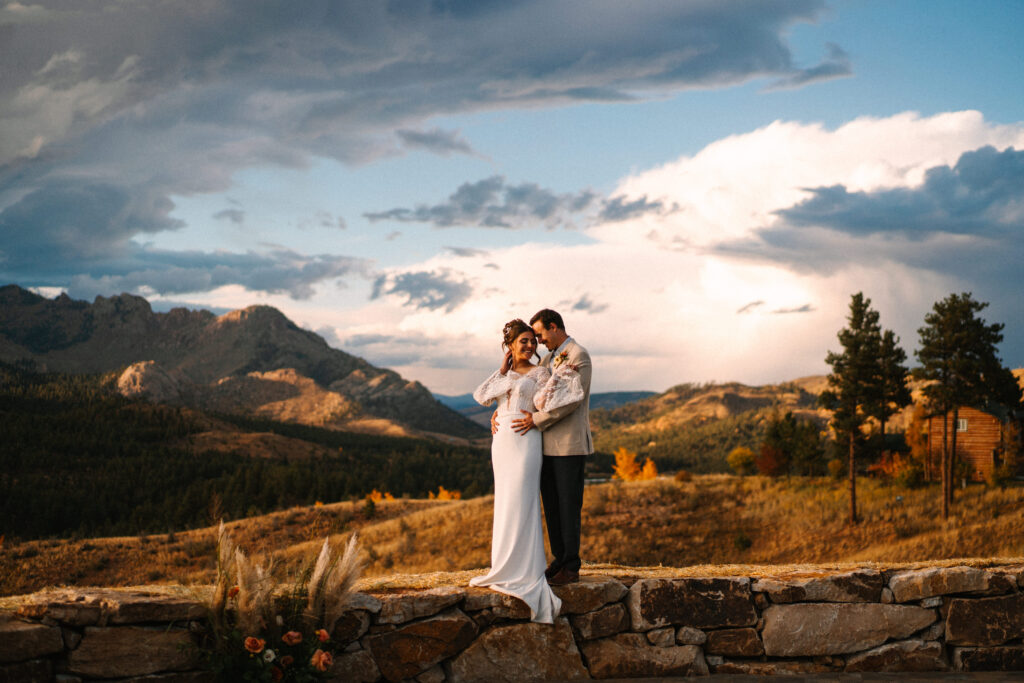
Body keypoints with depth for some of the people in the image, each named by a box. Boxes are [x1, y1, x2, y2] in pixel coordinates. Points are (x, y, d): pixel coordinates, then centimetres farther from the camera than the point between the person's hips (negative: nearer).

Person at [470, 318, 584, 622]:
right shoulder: (505, 374, 16)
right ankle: (506, 568, 14)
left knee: (520, 503, -9)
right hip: (502, 441, 6)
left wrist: (560, 374, -20)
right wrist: (503, 368, 2)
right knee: (505, 504, 8)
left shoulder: (539, 373, 2)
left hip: (525, 441, -6)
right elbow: (481, 395, 3)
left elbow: (541, 402, -14)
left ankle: (521, 571, -6)